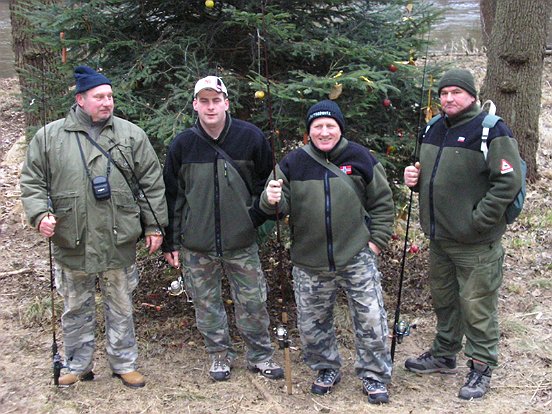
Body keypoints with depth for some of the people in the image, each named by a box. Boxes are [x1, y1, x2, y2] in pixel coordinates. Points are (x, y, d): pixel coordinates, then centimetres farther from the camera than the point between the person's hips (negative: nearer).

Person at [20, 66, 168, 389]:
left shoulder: (131, 135, 1)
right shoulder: (50, 137, 1)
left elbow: (152, 183, 3)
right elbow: (32, 182, 6)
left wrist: (154, 225, 1)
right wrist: (40, 213, -10)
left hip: (119, 243, 0)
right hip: (71, 245, 1)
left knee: (121, 307, 12)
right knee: (76, 310, 14)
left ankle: (125, 364, 28)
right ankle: (78, 366, 31)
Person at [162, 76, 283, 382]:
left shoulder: (250, 137, -5)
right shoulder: (182, 144, -3)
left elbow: (267, 181, 9)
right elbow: (172, 196, 4)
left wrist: (257, 214, 0)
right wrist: (170, 242, 5)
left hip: (241, 242, -1)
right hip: (196, 246, 1)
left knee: (253, 301, 6)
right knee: (207, 304, 11)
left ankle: (260, 355, 25)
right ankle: (219, 354, 30)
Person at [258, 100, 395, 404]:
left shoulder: (359, 157, -1)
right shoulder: (294, 162, -1)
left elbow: (382, 202, 6)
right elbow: (281, 205, -2)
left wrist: (377, 240, 0)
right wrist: (271, 200, -25)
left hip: (357, 257, -1)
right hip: (310, 264, 1)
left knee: (370, 319, 4)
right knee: (312, 323, 12)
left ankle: (374, 376, 23)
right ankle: (327, 369, 35)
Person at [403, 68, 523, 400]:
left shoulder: (491, 130, -13)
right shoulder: (435, 130, 11)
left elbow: (508, 181, -20)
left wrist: (478, 219, -20)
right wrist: (415, 178, 3)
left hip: (476, 243, -8)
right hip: (439, 237, 8)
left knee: (477, 307, 3)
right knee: (444, 299, 21)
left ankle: (482, 367, 20)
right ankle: (444, 354, 39)